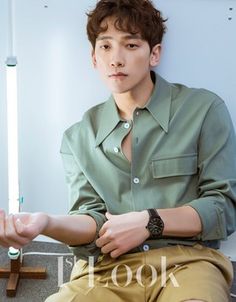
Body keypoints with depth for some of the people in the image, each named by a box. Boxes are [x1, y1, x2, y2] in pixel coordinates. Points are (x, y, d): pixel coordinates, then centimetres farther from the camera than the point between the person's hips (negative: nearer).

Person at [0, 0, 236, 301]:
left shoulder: (204, 109, 3)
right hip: (106, 268, 3)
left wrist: (148, 222, -11)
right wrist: (47, 223, -20)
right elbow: (93, 220, 3)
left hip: (186, 260, -2)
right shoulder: (78, 138, 11)